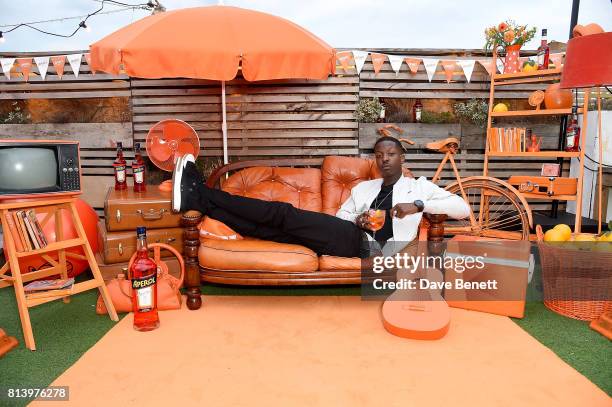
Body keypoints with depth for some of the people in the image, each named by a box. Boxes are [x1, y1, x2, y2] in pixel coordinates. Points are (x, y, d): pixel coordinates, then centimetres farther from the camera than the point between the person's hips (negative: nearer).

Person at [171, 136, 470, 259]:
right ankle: (197, 199, -15)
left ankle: (198, 191, -16)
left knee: (285, 214, -18)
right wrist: (356, 220, -2)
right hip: (352, 238, 5)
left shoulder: (419, 186, 15)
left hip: (375, 248, -5)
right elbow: (338, 218, 21)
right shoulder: (363, 187, 27)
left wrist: (419, 205, -10)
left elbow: (463, 208, 3)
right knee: (274, 229, -15)